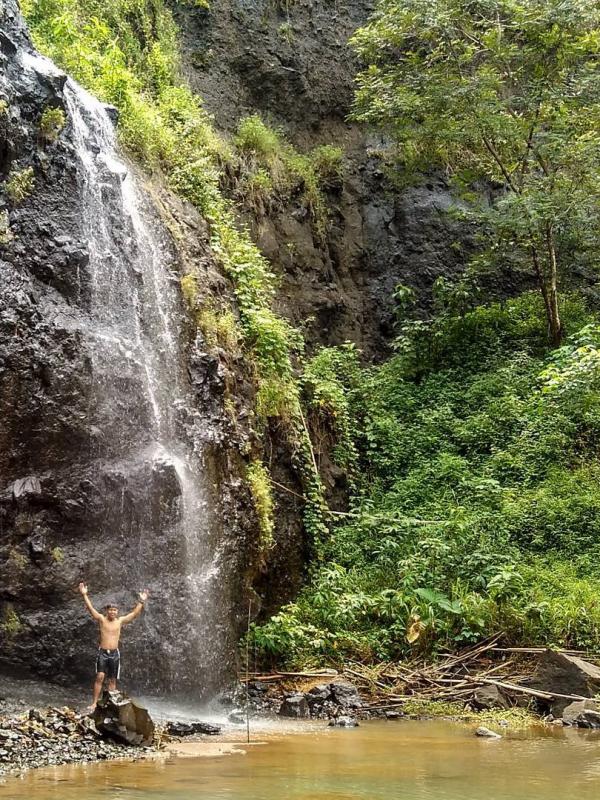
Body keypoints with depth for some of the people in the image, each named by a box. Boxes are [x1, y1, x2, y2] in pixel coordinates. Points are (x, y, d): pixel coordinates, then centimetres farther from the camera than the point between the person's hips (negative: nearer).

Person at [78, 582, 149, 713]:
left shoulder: (120, 621, 7)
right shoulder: (101, 619, 1)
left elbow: (135, 613, 9)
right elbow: (90, 608, -7)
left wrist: (141, 602, 4)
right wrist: (84, 595, -15)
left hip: (114, 653, 3)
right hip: (102, 652, -3)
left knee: (112, 680, 4)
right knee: (100, 677, -15)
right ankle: (94, 703, -14)